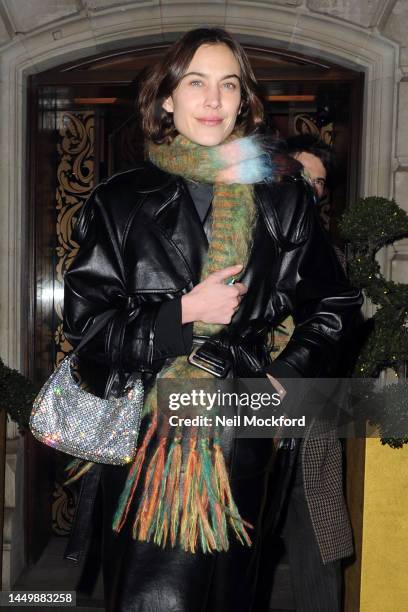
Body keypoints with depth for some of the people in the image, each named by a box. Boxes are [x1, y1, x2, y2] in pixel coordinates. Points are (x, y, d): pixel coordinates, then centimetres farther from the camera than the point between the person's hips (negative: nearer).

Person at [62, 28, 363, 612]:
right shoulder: (123, 200, 2)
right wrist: (182, 313, -11)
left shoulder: (282, 196, 4)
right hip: (141, 429, 0)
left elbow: (336, 303, 12)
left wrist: (285, 377, 1)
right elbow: (82, 318, 0)